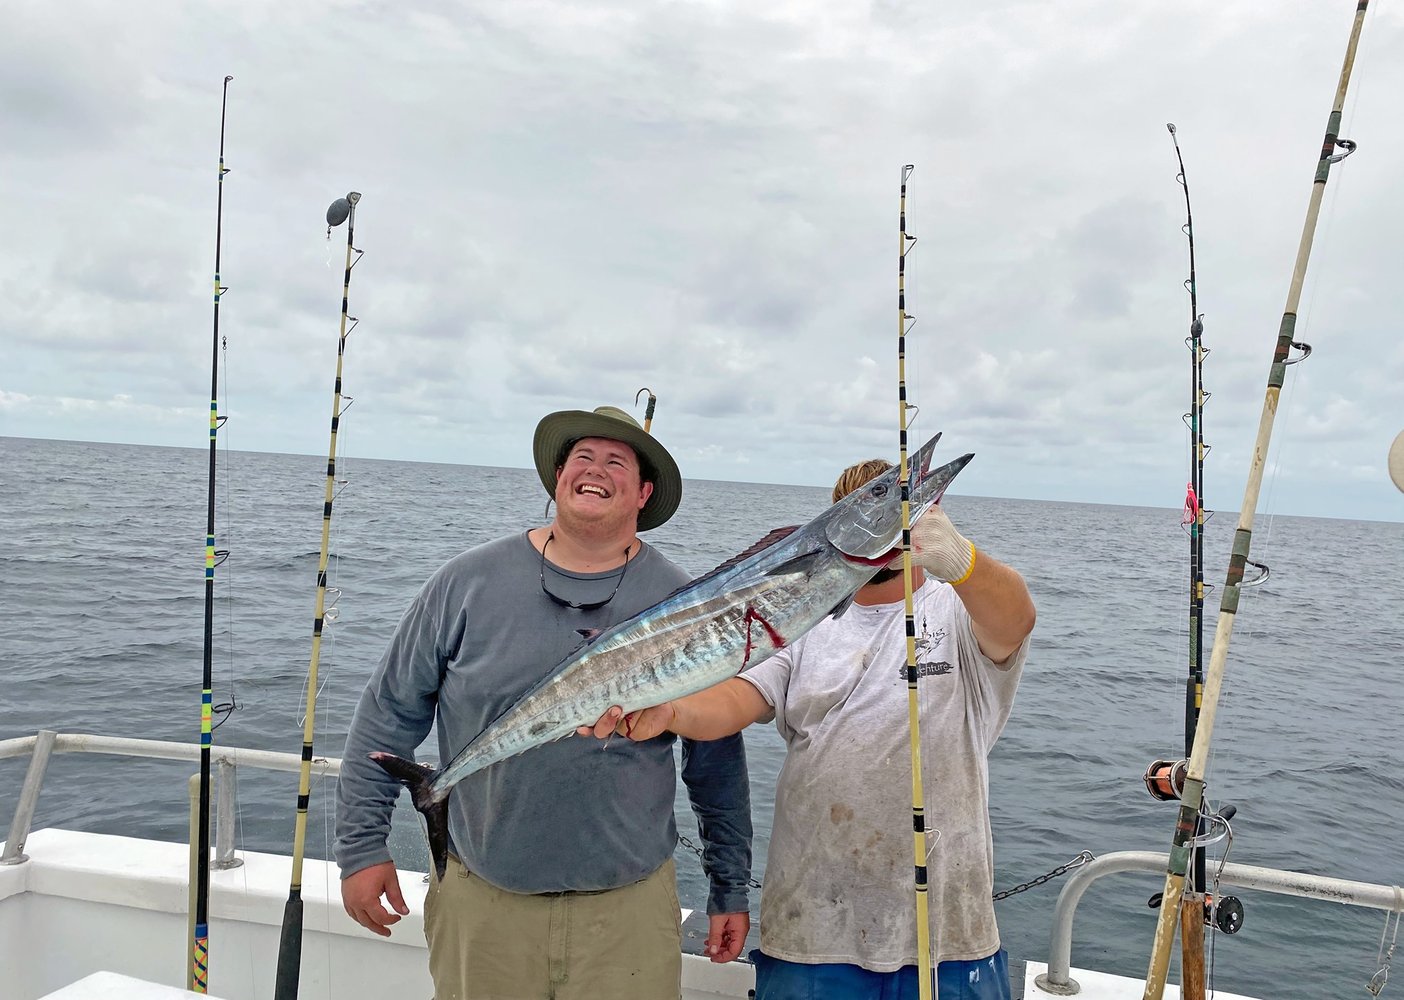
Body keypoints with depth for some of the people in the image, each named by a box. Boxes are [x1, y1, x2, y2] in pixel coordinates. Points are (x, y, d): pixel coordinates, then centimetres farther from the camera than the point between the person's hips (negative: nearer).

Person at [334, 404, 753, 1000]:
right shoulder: (469, 583, -3)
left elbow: (717, 761, 4)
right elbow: (387, 717, 3)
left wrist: (730, 889, 6)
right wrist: (362, 847, 0)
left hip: (629, 909, 0)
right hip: (480, 903, 0)